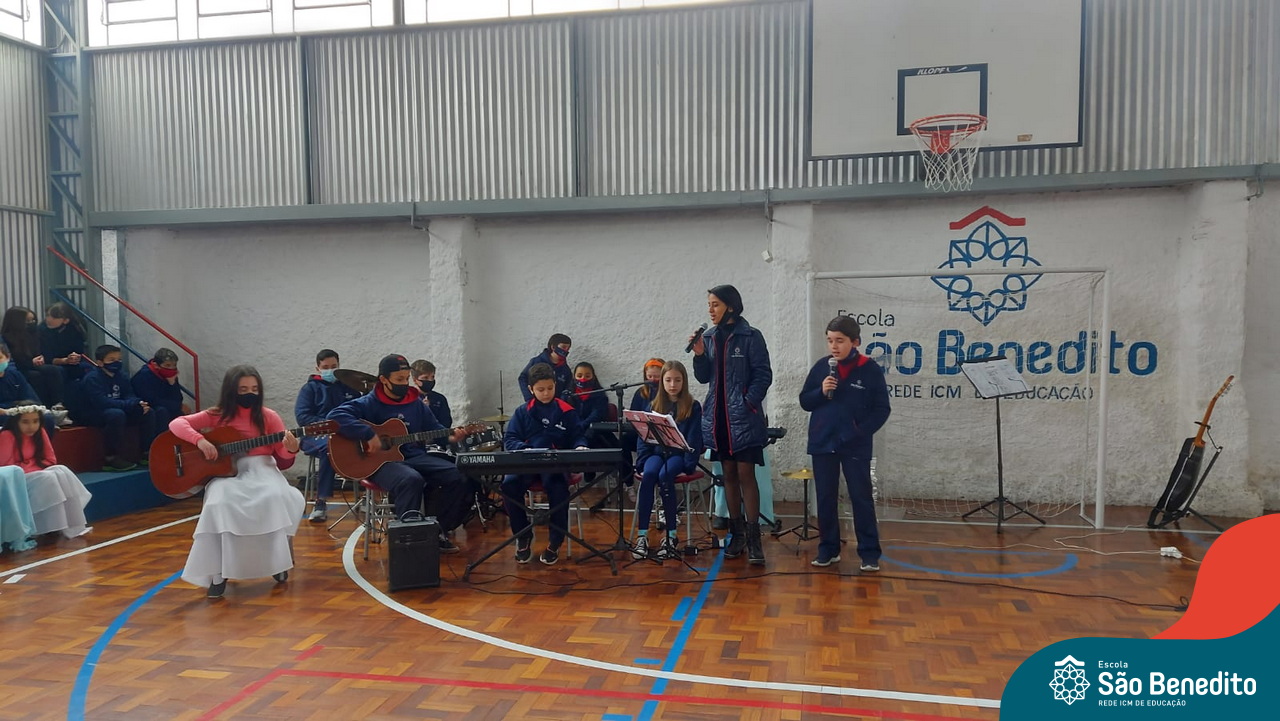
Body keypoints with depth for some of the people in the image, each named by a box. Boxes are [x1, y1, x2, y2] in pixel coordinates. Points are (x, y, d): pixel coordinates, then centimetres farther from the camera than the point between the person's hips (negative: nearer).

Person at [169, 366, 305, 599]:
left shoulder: (269, 417, 3)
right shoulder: (217, 416, 4)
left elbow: (283, 459, 3)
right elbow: (176, 423, -3)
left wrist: (291, 449, -22)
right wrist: (200, 440, -20)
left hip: (262, 471, 0)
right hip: (227, 473, 0)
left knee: (276, 497, -33)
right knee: (219, 504, -34)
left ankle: (278, 561, -9)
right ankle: (218, 573, -17)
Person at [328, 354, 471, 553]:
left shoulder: (416, 402, 11)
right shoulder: (369, 403, -7)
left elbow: (433, 428, 19)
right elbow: (336, 416, -21)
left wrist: (450, 436, -2)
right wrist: (369, 435, -27)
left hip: (415, 456, 6)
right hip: (381, 461, -6)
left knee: (455, 475, -11)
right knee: (411, 480, -37)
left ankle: (438, 531, 3)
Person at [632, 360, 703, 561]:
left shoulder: (693, 406, 3)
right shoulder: (655, 405, 12)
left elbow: (694, 438, -4)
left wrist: (688, 466, -15)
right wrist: (642, 463, -4)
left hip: (679, 454, -2)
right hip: (657, 453, 3)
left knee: (664, 476, -33)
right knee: (648, 475, -31)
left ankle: (671, 536, -25)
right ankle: (642, 535, -29)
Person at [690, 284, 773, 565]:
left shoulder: (751, 337, -6)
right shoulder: (709, 337, 10)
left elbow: (763, 375, -8)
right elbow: (704, 377, 10)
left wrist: (748, 402, -15)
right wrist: (699, 354, -5)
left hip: (743, 418, -5)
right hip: (717, 417, 5)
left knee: (745, 474, -6)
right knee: (728, 474, 10)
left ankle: (753, 537, -1)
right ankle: (736, 533, 18)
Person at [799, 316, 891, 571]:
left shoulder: (870, 370, -5)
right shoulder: (821, 366, 1)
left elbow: (882, 410, -2)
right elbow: (804, 402, 6)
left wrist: (862, 431, -14)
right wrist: (821, 392, -13)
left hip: (855, 447, -2)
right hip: (823, 444, 3)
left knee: (862, 499, 3)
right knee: (825, 499, 9)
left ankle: (869, 553, 12)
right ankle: (828, 549, 20)